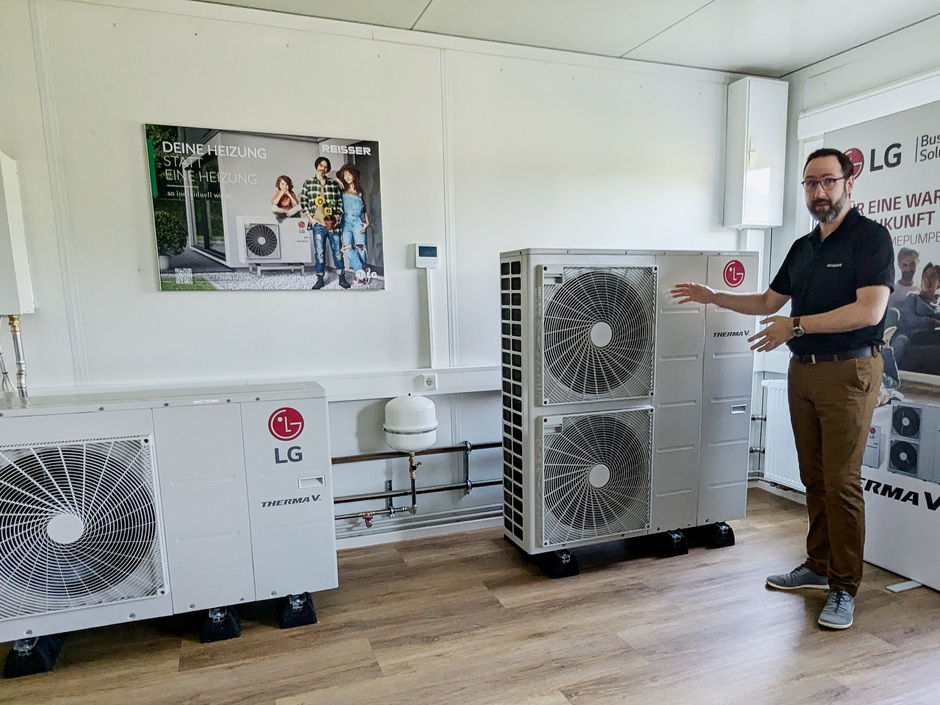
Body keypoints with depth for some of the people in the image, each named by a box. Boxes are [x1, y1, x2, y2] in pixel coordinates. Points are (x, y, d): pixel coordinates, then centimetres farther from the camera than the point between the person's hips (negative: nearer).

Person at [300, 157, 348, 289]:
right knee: (319, 253, 1)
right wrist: (310, 217, -2)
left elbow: (340, 201, 11)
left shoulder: (334, 183, 8)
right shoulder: (308, 183, 8)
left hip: (333, 223, 0)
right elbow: (303, 201, 7)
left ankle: (342, 278, 11)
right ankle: (320, 279, 8)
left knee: (337, 251, 4)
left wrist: (338, 215, -1)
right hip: (318, 224, 0)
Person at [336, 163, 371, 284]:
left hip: (358, 222, 0)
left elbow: (365, 208, 15)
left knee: (360, 247, -8)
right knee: (347, 247, -15)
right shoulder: (342, 191, 12)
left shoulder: (360, 191, 14)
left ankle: (360, 273, 1)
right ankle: (360, 271, -18)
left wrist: (367, 222, 6)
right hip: (346, 223, 0)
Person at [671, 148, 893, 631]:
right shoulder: (802, 248, 15)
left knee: (841, 482, -5)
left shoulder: (870, 237, -7)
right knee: (814, 477, 13)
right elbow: (767, 302, 22)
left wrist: (798, 325, -20)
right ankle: (818, 566, 25)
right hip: (803, 371, 7)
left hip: (849, 372, -7)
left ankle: (843, 588, 6)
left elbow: (870, 310, -19)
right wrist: (713, 297, 13)